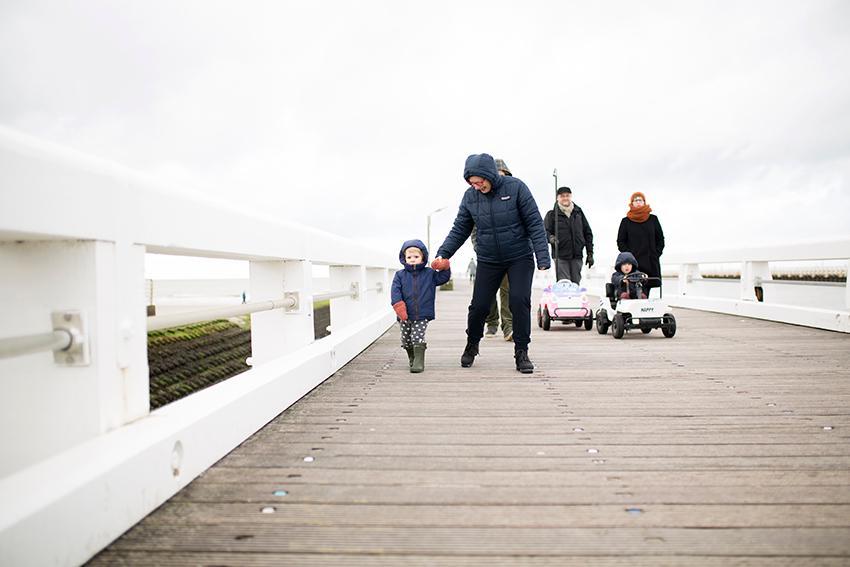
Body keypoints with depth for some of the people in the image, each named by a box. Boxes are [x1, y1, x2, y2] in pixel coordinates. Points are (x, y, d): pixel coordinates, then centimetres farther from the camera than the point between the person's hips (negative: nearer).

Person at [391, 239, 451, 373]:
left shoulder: (429, 273, 5)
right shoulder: (400, 275, 2)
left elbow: (443, 278, 5)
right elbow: (395, 291, -6)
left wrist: (445, 268, -14)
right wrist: (398, 305, -20)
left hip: (422, 315, -2)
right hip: (405, 316, 2)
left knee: (418, 338, -11)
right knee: (406, 340, 13)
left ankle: (419, 361, -5)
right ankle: (412, 359, 34)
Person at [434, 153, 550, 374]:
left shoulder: (515, 187, -13)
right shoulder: (470, 196, -4)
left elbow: (534, 223, -12)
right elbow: (460, 229, 3)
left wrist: (542, 257, -16)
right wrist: (443, 253, -10)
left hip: (520, 258, -2)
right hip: (488, 260, 2)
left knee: (519, 301, -13)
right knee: (479, 305, 0)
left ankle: (521, 352, 4)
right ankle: (472, 345, 28)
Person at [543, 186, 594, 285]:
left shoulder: (578, 212, 12)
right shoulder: (552, 214, 2)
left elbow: (587, 233, 14)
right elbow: (545, 231, -5)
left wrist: (590, 253, 10)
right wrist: (551, 238, -28)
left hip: (577, 256, 3)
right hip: (560, 256, -3)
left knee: (575, 284, 7)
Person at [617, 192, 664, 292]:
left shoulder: (653, 219, 11)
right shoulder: (626, 221, 7)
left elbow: (660, 239, 14)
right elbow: (620, 242, 7)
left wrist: (656, 254, 2)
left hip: (651, 263, 2)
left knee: (645, 293, -2)